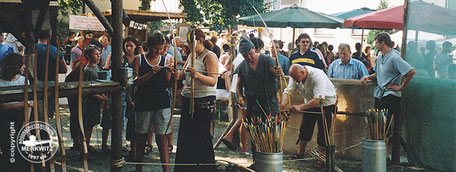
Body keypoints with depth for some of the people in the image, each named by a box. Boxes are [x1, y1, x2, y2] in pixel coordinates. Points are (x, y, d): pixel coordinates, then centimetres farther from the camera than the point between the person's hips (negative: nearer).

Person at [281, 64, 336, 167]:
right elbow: (288, 92, -18)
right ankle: (300, 154, 20)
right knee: (304, 129, 7)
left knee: (323, 132, -6)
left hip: (326, 104, -6)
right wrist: (283, 105, -39)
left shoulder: (317, 76, -36)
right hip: (310, 103, 6)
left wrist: (300, 107, -52)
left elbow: (319, 99, -43)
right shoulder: (295, 76, -15)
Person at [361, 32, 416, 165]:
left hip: (391, 96, -8)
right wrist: (368, 77, 7)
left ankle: (385, 155, 1)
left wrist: (400, 87, -15)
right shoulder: (380, 57, 14)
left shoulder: (394, 58, -13)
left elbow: (412, 72, -20)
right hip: (380, 94, 8)